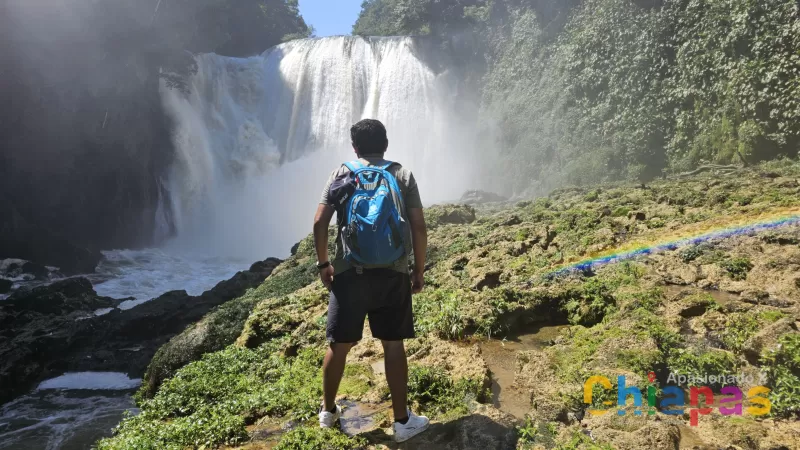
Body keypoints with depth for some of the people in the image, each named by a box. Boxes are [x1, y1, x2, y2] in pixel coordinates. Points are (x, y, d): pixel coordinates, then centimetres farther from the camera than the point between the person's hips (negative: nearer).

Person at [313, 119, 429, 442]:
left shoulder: (342, 174, 5)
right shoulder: (402, 175, 5)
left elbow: (319, 223, -3)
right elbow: (419, 228, -2)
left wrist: (323, 263, 9)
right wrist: (419, 270, 7)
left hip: (349, 272, 0)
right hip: (393, 273, 0)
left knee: (339, 345, 13)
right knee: (393, 345, 8)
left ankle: (328, 411, 31)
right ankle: (402, 420, 18)